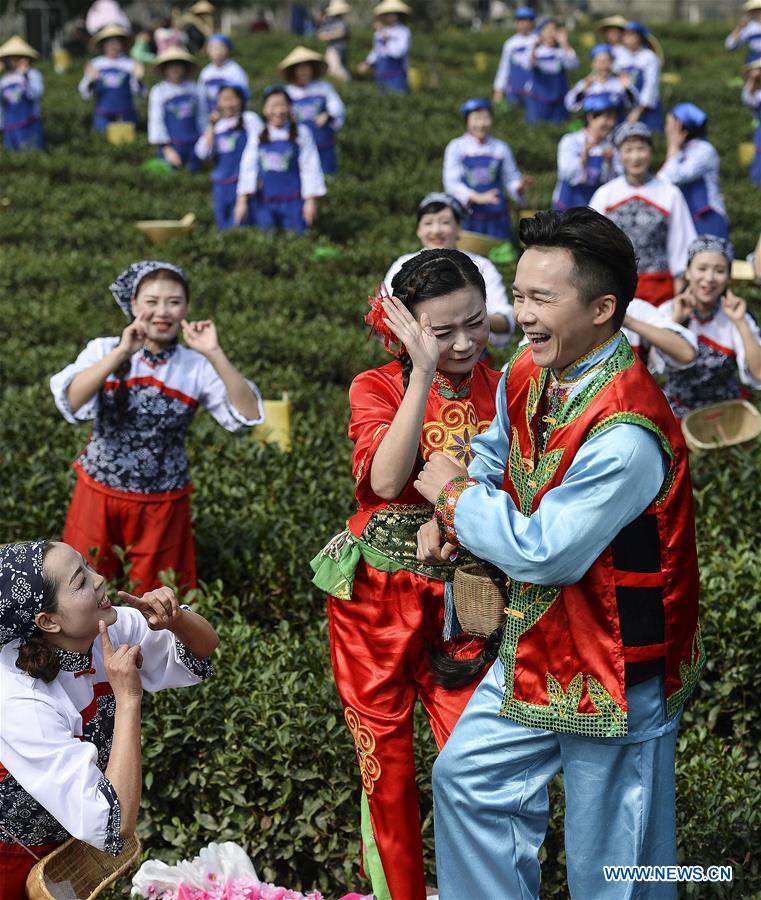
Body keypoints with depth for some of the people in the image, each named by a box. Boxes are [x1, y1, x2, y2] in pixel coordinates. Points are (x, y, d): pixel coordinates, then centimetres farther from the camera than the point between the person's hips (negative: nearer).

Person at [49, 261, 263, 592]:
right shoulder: (104, 350, -7)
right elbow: (70, 403, -24)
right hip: (99, 497, 0)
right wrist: (121, 353, -31)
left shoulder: (197, 367, -6)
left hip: (163, 507, 0)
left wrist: (215, 355, -25)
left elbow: (247, 414, -17)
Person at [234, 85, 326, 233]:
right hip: (265, 203, 2)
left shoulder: (301, 133, -4)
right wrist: (242, 200, -2)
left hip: (293, 202, -2)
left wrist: (311, 199, -6)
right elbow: (248, 167, 2)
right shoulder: (258, 136, 2)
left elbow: (310, 167, -4)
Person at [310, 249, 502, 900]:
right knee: (386, 768, 10)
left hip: (460, 602, 1)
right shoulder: (378, 388, -4)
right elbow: (386, 481, -23)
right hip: (376, 597, -1)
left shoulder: (504, 392, 1)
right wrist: (424, 376, -24)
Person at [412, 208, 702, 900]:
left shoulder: (627, 433, -30)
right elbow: (495, 457, 18)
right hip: (536, 647, 9)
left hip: (615, 671, -8)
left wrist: (456, 494, -14)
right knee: (466, 778, 19)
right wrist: (451, 519, -2)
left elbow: (545, 553, -28)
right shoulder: (528, 375, -2)